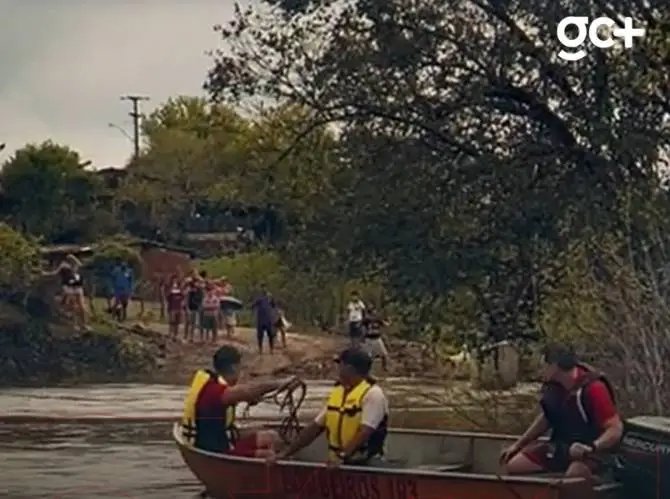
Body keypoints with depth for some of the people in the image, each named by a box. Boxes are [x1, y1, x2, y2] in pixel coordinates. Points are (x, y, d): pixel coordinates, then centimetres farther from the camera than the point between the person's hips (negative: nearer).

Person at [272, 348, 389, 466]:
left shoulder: (372, 394, -12)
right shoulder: (336, 393, 11)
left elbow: (365, 433, -22)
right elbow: (315, 427, 14)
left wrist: (342, 456, -32)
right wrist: (286, 452, 9)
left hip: (365, 464, -7)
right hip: (339, 463, 7)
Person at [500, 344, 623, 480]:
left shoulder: (593, 388, -22)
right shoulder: (553, 386, -1)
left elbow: (616, 430, -25)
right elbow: (547, 418, 17)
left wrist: (591, 448, -39)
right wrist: (518, 444, 15)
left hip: (591, 452, -7)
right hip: (560, 446, 7)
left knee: (574, 474, -40)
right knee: (513, 465, -4)